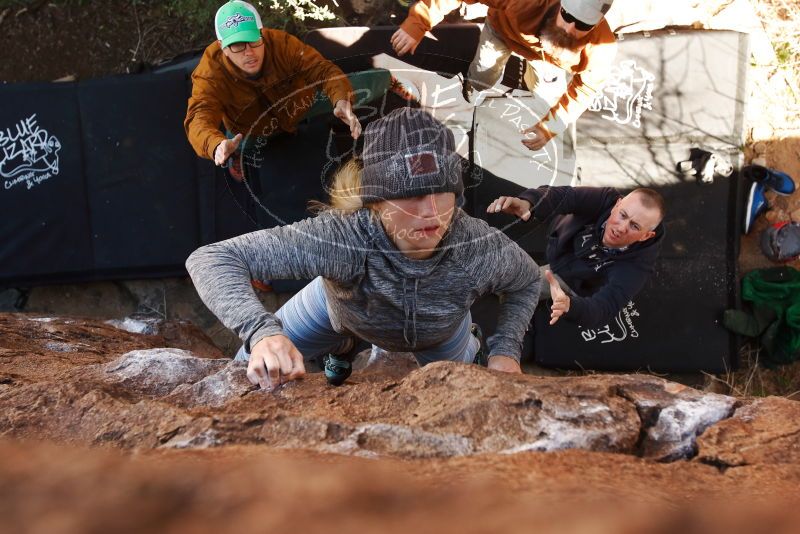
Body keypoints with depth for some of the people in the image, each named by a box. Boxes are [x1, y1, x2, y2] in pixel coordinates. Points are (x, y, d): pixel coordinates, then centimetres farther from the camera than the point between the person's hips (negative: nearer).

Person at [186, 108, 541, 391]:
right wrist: (262, 332, -69)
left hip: (440, 330, 1)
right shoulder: (340, 238, -50)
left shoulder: (482, 249, -42)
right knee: (251, 374, 11)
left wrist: (506, 350, -30)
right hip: (338, 306, -1)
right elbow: (210, 259, -53)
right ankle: (341, 346, 41)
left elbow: (527, 282, -15)